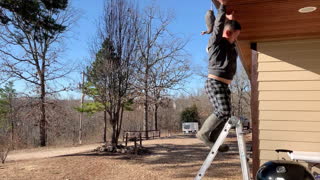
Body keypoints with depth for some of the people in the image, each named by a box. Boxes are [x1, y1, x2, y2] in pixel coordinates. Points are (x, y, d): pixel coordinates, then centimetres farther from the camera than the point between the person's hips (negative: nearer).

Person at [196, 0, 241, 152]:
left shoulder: (230, 45, 17)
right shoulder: (216, 42, -6)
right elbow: (218, 26, -19)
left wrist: (231, 20, 25)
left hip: (224, 85, 9)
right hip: (214, 83, -9)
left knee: (225, 114, 8)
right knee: (223, 111, -18)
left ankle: (213, 140, 16)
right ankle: (203, 133, -3)